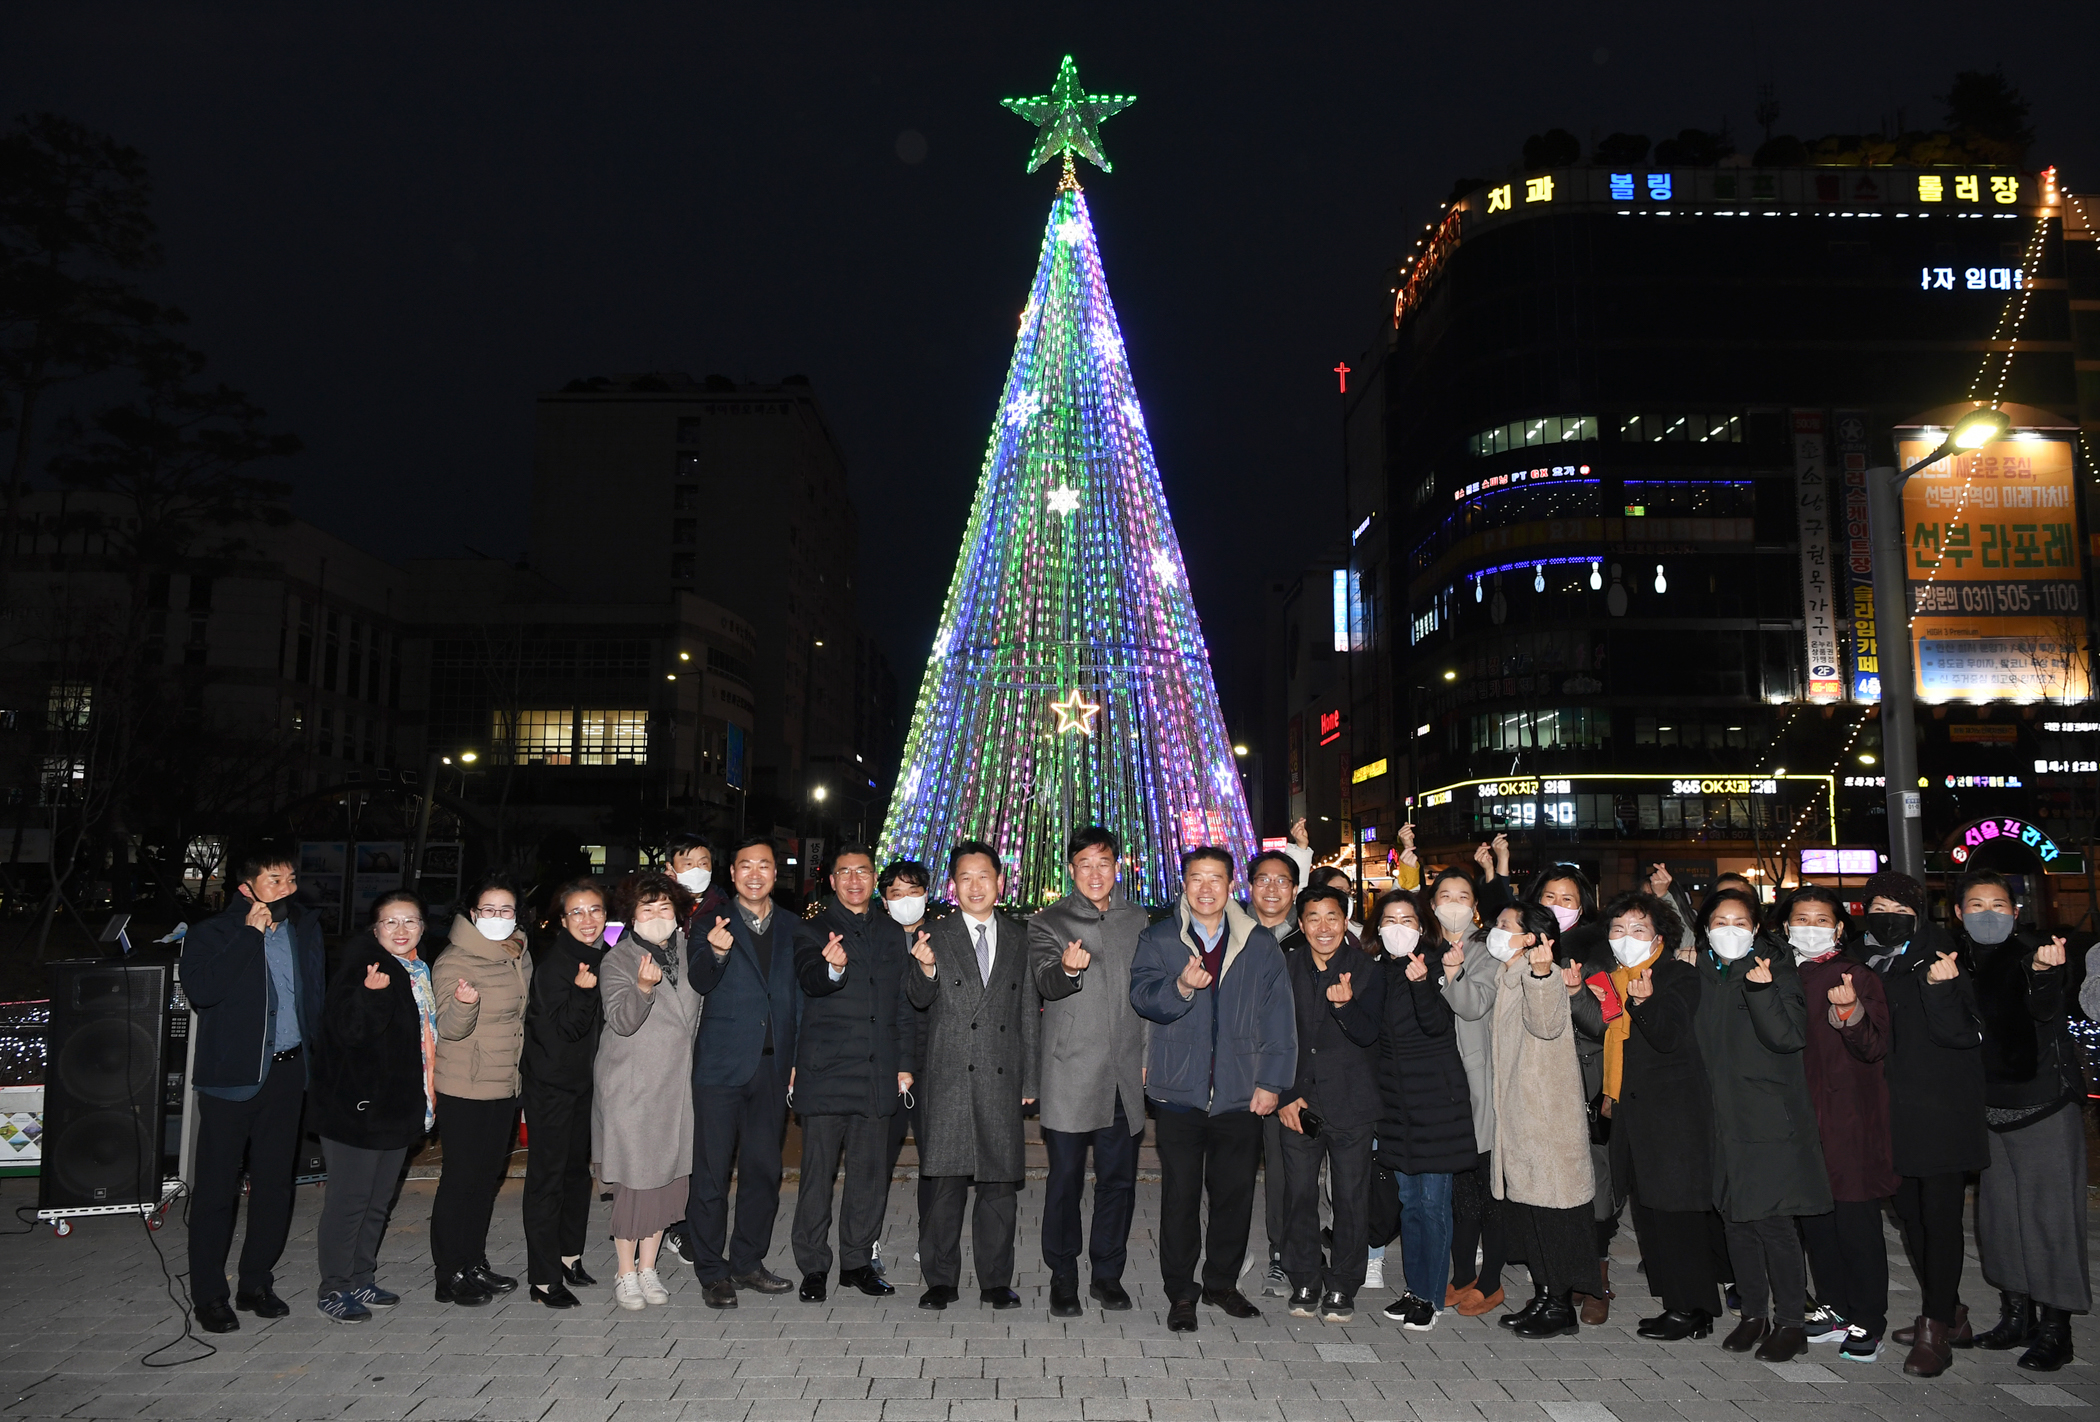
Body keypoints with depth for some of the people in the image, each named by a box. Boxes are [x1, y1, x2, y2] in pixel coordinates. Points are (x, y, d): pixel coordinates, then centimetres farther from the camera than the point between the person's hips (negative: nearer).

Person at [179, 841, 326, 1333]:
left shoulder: (305, 928, 9)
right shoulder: (214, 934, -6)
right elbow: (199, 989, -23)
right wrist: (251, 934, -21)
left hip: (287, 1071, 5)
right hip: (232, 1075, -5)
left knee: (275, 1182, 11)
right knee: (217, 1186, 2)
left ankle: (256, 1284, 24)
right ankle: (208, 1296, 14)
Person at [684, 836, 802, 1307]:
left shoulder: (790, 929, 9)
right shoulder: (712, 925, -1)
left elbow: (798, 998, 13)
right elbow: (700, 983, -16)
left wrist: (796, 1060, 5)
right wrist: (715, 952, -38)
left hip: (773, 1068, 4)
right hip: (722, 1067, -3)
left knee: (764, 1171, 11)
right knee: (712, 1173, 2)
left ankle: (748, 1262, 25)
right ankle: (711, 1272, 14)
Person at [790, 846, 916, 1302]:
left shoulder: (892, 934, 14)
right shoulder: (812, 931, 1)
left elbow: (904, 1004, 16)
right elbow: (810, 978, -19)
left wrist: (906, 1064, 9)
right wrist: (832, 968, -42)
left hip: (877, 1075, 4)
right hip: (825, 1074, -4)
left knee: (870, 1174, 8)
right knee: (818, 1174, 1)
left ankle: (856, 1262, 22)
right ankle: (813, 1268, 14)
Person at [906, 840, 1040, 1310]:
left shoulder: (1019, 940, 10)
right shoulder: (936, 937, 2)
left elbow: (1029, 1012, 13)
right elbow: (920, 999, -7)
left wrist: (1030, 1078, 9)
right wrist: (926, 969, -29)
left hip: (1003, 1078, 2)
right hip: (950, 1077, -2)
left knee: (1000, 1181, 6)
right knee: (946, 1182, 0)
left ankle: (996, 1281, 18)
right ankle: (941, 1280, 14)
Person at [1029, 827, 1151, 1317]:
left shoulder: (1138, 921, 12)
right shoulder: (1048, 923, 0)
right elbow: (1044, 982, -17)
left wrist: (1147, 1055, 11)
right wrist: (1066, 968, -39)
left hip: (1124, 1075, 3)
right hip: (1069, 1077, -3)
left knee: (1119, 1179, 9)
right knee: (1066, 1180, 2)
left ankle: (1107, 1275, 23)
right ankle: (1062, 1280, 16)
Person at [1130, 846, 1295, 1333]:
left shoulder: (1260, 945, 6)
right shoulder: (1158, 940, 3)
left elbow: (1278, 1019, 6)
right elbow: (1142, 996, -8)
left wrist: (1271, 1082, 1)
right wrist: (1180, 987, -27)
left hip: (1240, 1093, 2)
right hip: (1180, 1091, -1)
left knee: (1234, 1193, 9)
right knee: (1180, 1196, 3)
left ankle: (1222, 1283, 27)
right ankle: (1181, 1294, 17)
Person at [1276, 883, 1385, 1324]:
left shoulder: (1366, 969, -1)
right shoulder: (1286, 966, 2)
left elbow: (1368, 1034, -6)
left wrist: (1345, 1005, -26)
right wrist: (1285, 1095, 0)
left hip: (1351, 1103, -1)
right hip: (1298, 1102, 1)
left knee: (1352, 1197, 3)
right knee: (1299, 1195, 5)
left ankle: (1342, 1288, 17)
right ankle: (1305, 1283, 20)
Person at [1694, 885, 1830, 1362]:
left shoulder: (1777, 968, -6)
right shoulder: (1704, 971, 10)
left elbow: (1790, 1037, -17)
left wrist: (1763, 991, -28)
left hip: (1771, 1117, -5)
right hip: (1724, 1117, 6)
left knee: (1773, 1220, -5)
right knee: (1736, 1219, 10)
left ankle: (1790, 1323, 7)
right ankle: (1754, 1314, 22)